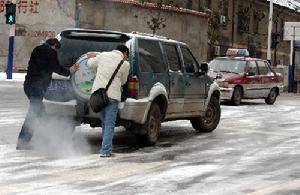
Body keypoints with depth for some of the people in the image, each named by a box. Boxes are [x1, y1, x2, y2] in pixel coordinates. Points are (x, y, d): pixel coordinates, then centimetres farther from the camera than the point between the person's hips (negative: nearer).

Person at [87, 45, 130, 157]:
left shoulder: (103, 55, 7)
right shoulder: (125, 64, -2)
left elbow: (90, 63, 22)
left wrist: (91, 56, 43)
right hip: (112, 95, -5)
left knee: (104, 122, 18)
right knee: (109, 124, 0)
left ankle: (106, 147, 24)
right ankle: (105, 150, -6)